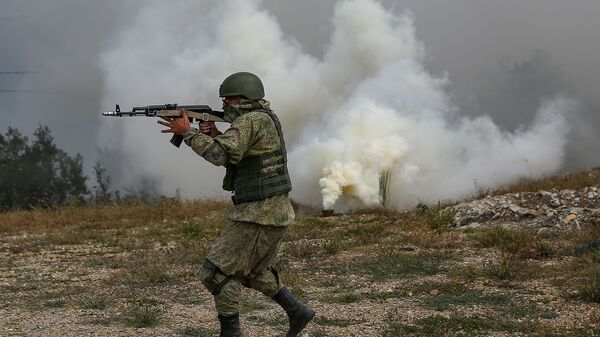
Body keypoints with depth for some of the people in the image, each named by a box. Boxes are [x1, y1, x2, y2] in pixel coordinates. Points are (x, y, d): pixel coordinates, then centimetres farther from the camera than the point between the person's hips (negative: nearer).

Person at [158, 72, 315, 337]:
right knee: (253, 270, 27)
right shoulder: (264, 119, 15)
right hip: (275, 213, 10)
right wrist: (215, 135, 6)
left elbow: (221, 155, -26)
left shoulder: (252, 120, -16)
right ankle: (297, 312, 28)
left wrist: (187, 132, -17)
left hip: (259, 216, -10)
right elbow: (237, 156, 22)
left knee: (216, 272, -5)